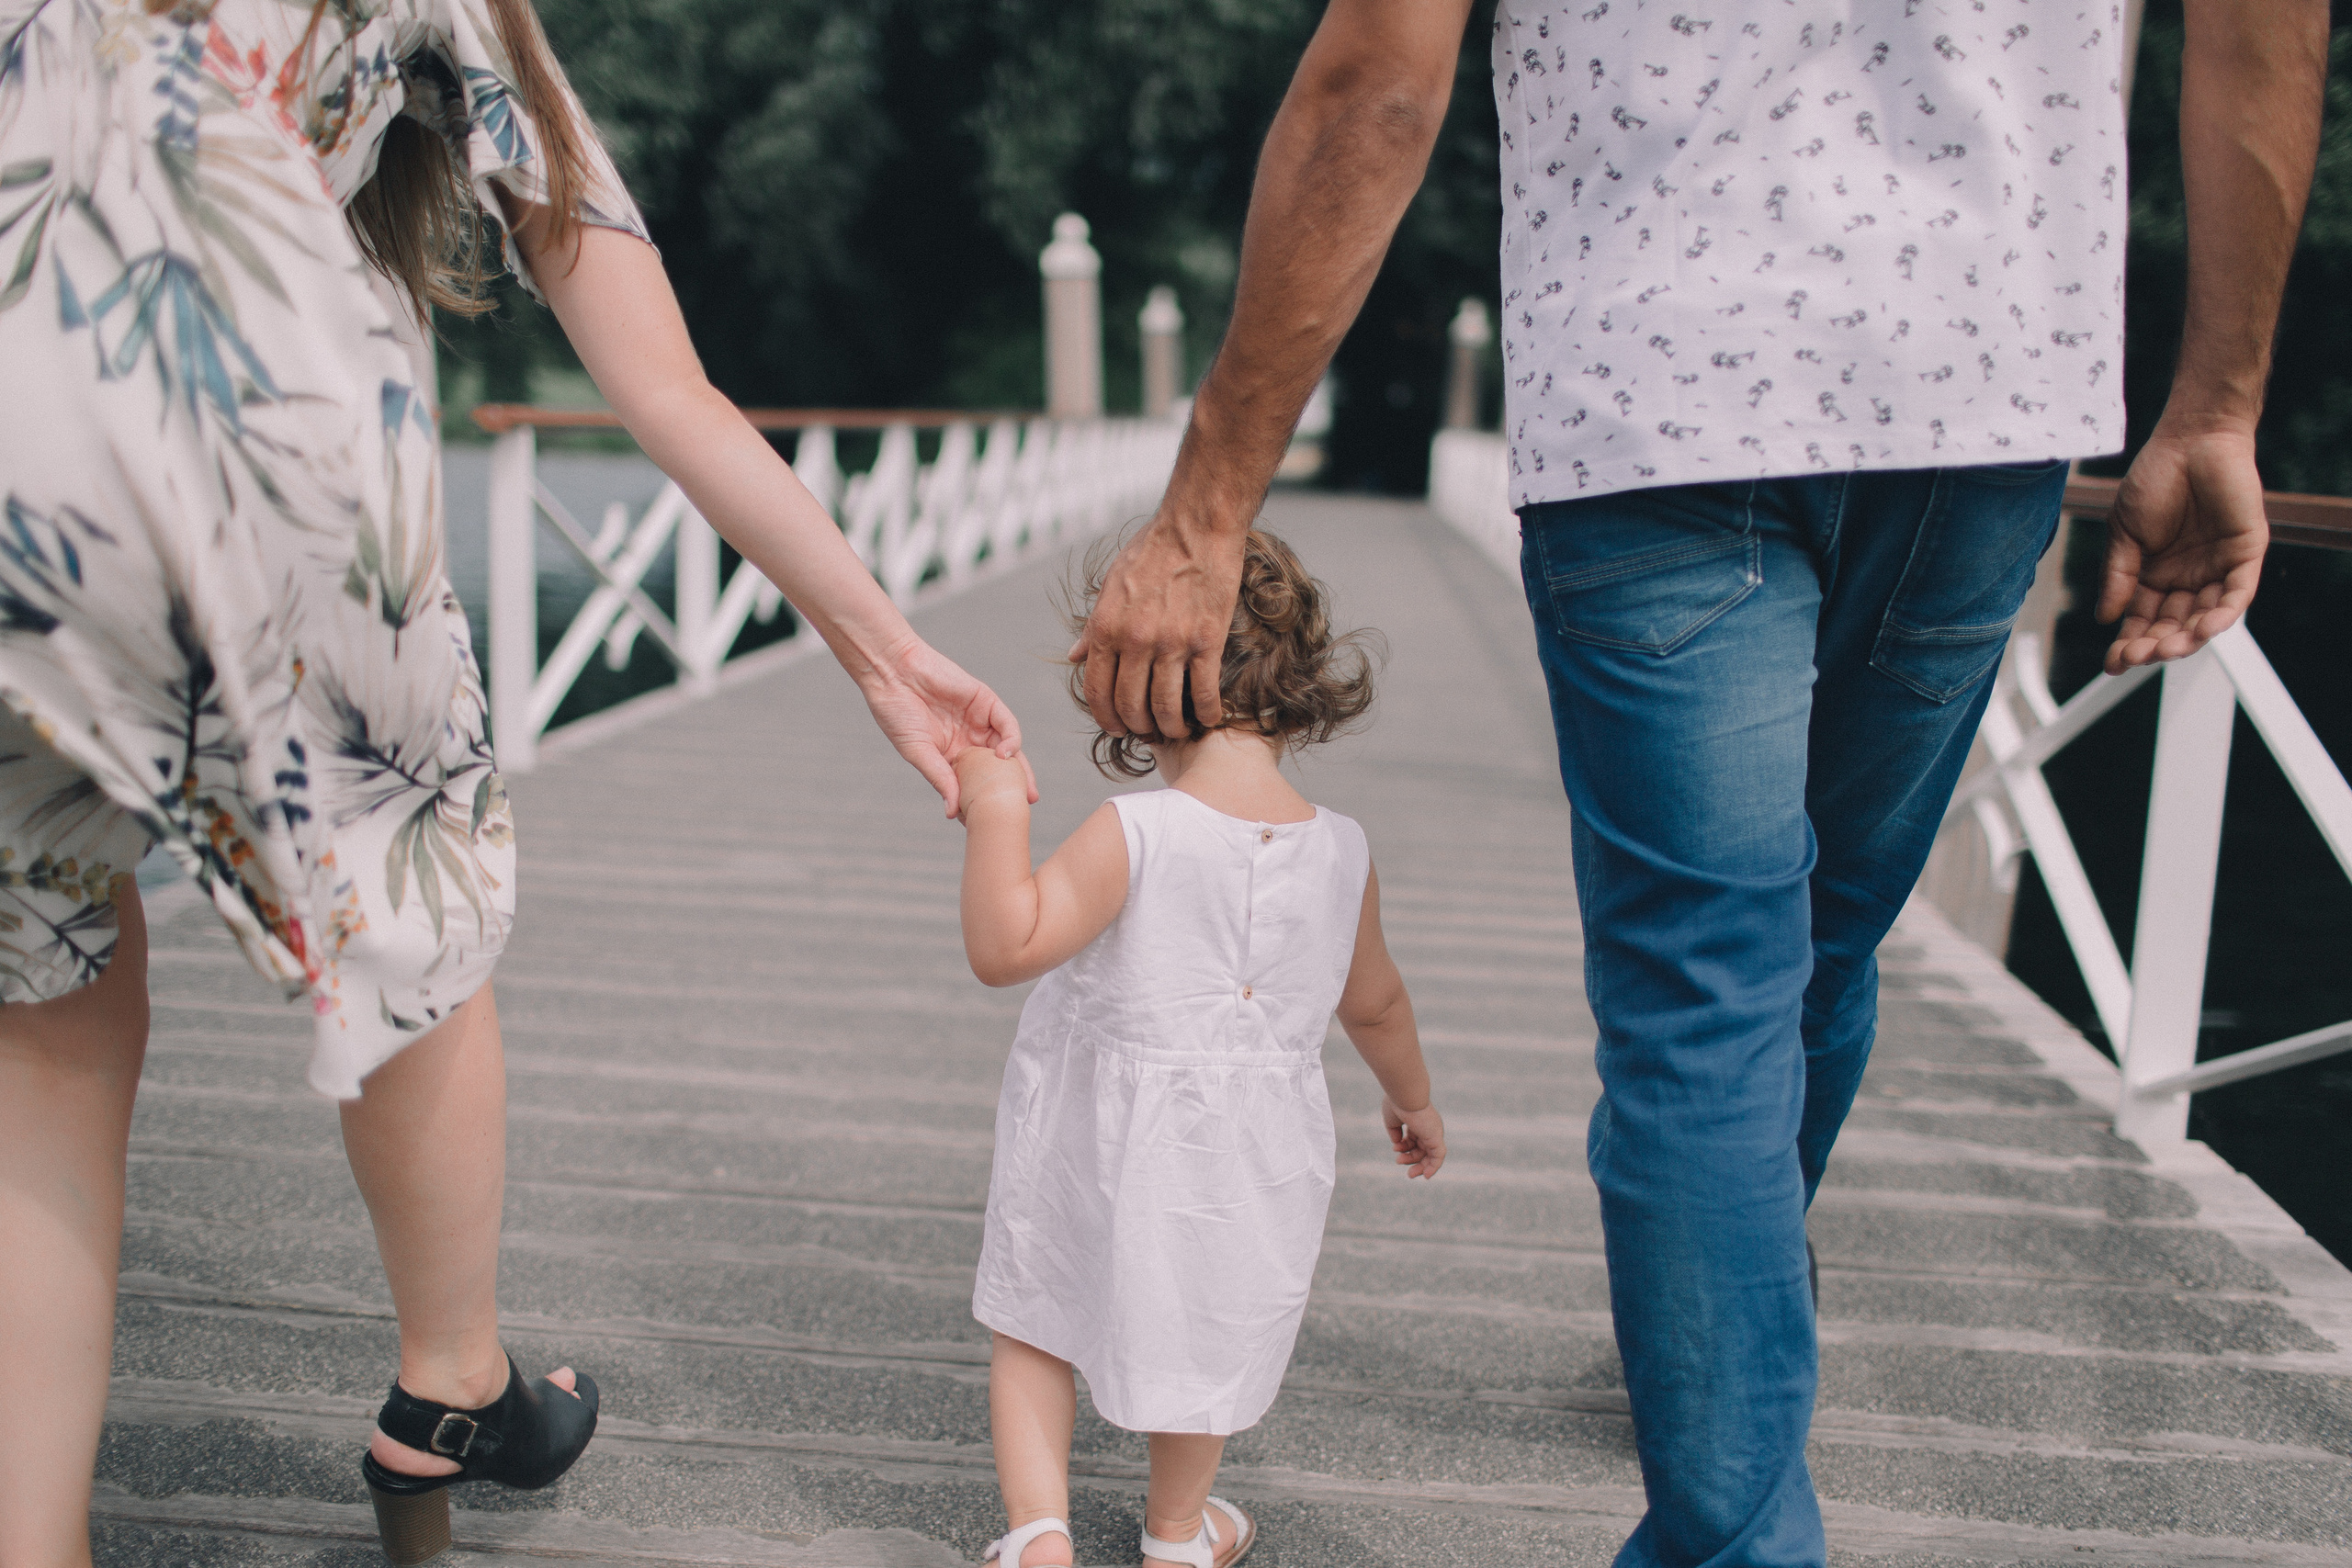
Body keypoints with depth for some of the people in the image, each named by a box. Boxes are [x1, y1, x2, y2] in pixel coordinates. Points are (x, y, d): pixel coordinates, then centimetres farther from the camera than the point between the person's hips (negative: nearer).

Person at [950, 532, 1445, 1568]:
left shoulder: (1134, 833, -23)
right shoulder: (1340, 851, -8)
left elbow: (1004, 948, -27)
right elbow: (1374, 1001, 8)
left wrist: (996, 813, -21)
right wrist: (1412, 1098, 26)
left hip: (1097, 1143, -3)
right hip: (1247, 1162, 3)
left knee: (1031, 1325, 21)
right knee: (1199, 1341, 25)